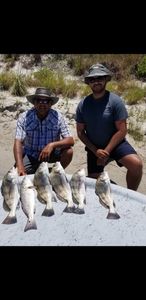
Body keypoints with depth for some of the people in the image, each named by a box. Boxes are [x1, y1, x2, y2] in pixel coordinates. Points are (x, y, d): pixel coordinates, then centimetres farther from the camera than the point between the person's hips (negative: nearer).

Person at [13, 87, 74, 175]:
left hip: (52, 154, 1)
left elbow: (70, 141, -19)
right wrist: (20, 167, -36)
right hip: (30, 156, 0)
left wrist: (52, 145, -38)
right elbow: (18, 142, -22)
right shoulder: (24, 117, -14)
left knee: (68, 151, -25)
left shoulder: (58, 117, -14)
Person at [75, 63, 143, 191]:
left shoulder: (115, 101, -13)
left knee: (136, 164, -28)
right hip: (94, 148, 3)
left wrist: (106, 152, -17)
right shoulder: (83, 104, -4)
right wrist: (95, 150, -12)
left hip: (115, 144, -2)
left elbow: (122, 130, -14)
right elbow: (80, 132, -1)